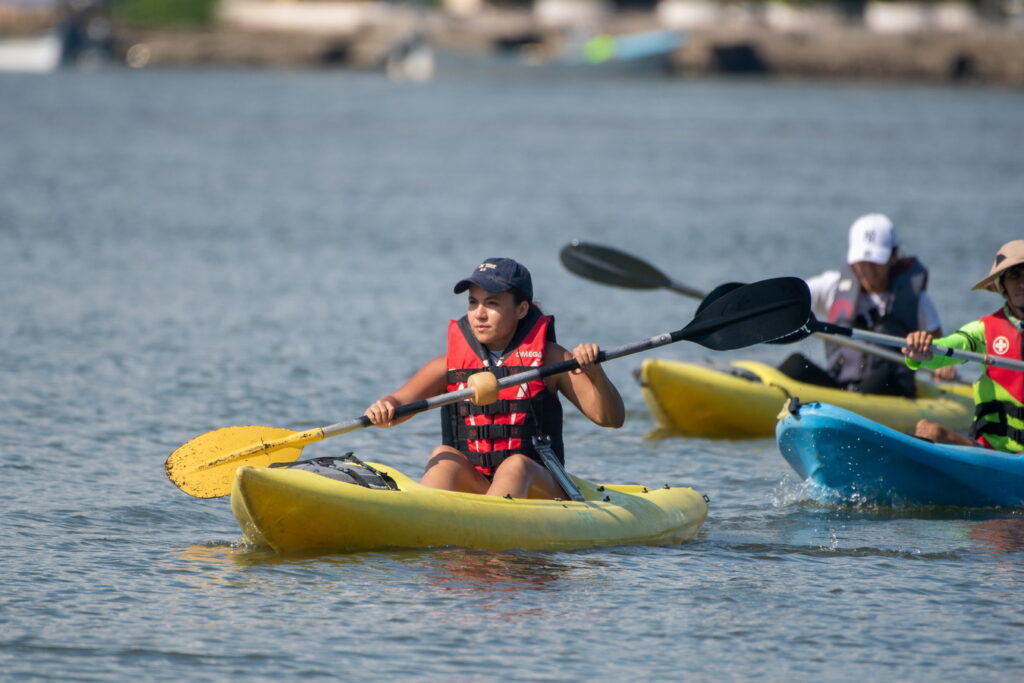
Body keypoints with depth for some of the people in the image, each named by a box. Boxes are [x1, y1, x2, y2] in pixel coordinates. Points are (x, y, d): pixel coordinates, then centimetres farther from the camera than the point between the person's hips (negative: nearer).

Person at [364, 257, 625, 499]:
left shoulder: (549, 358, 3)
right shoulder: (450, 364, 6)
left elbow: (612, 419, -2)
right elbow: (397, 403, -5)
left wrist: (594, 372, -21)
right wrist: (383, 409, -30)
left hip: (536, 488, -2)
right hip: (469, 486, 2)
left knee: (516, 466, -31)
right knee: (444, 456, -25)